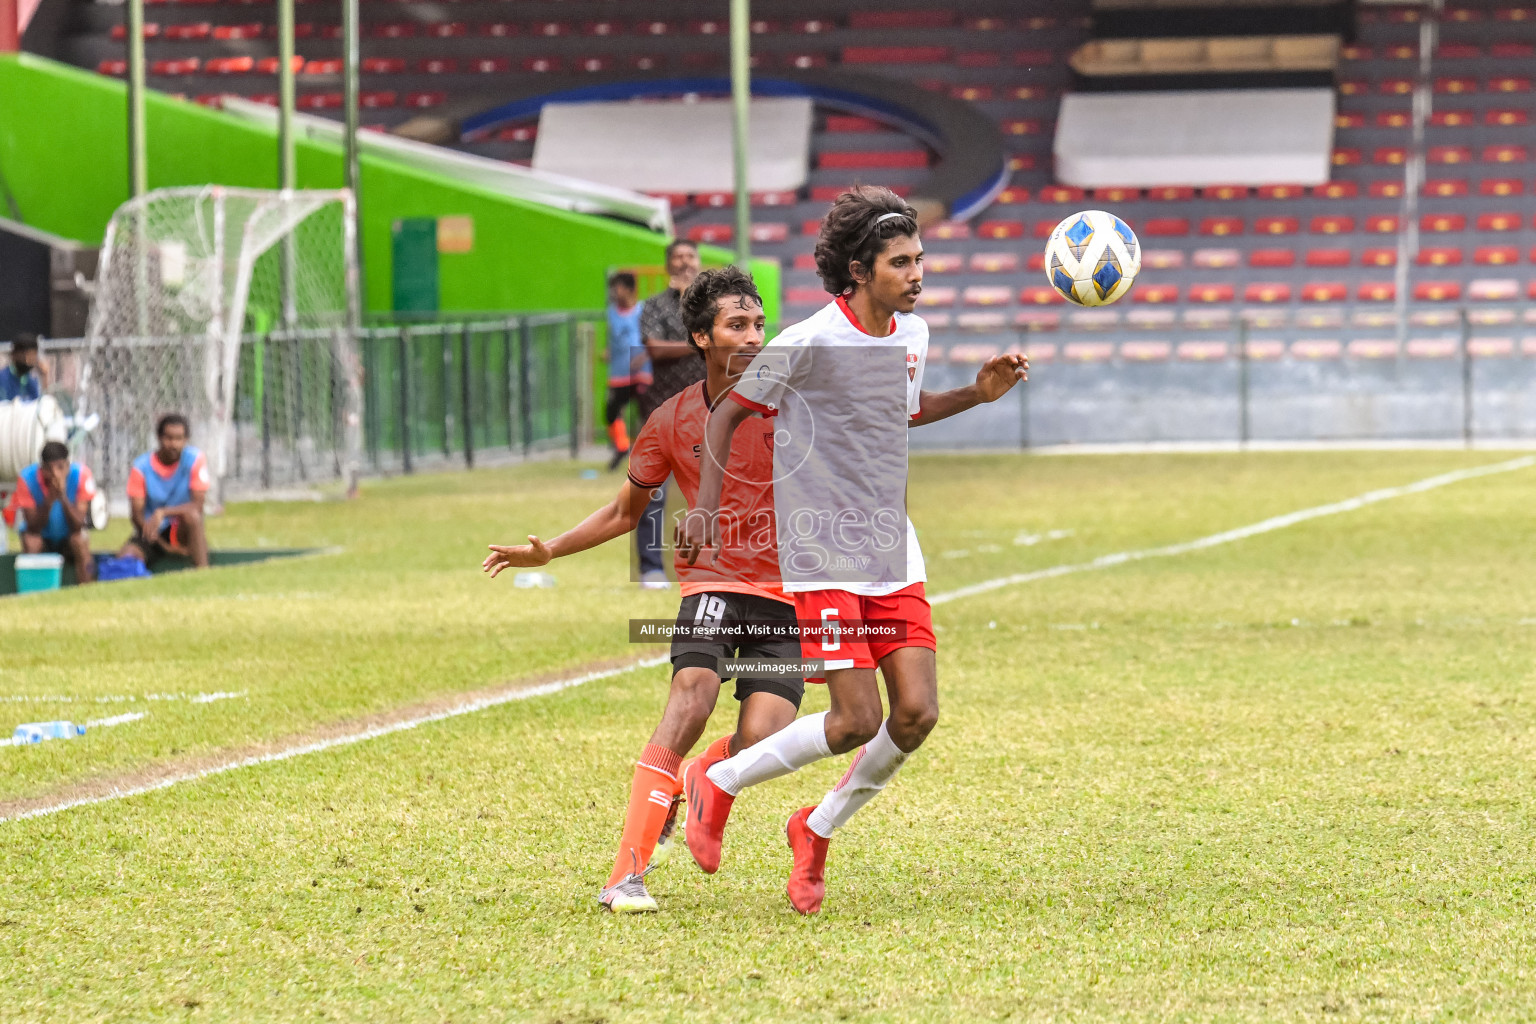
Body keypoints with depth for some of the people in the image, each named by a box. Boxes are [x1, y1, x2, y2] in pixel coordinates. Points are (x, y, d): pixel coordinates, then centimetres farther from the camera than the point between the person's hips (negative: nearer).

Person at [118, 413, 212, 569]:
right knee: (125, 557, -31)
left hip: (182, 531, 0)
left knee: (191, 514, -35)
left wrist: (162, 513, -33)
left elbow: (197, 505, -17)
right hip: (152, 533, 0)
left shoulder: (195, 460, -9)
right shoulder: (141, 467, -8)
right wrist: (164, 545, -22)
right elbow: (136, 514, -11)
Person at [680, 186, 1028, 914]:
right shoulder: (808, 344, -15)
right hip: (822, 554, -7)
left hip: (893, 552, 7)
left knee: (917, 713, -5)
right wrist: (706, 507, -14)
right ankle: (719, 782, 11)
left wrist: (977, 393, 12)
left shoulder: (912, 335, 6)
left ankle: (818, 830, 18)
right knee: (857, 722, -13)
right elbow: (727, 414, -5)